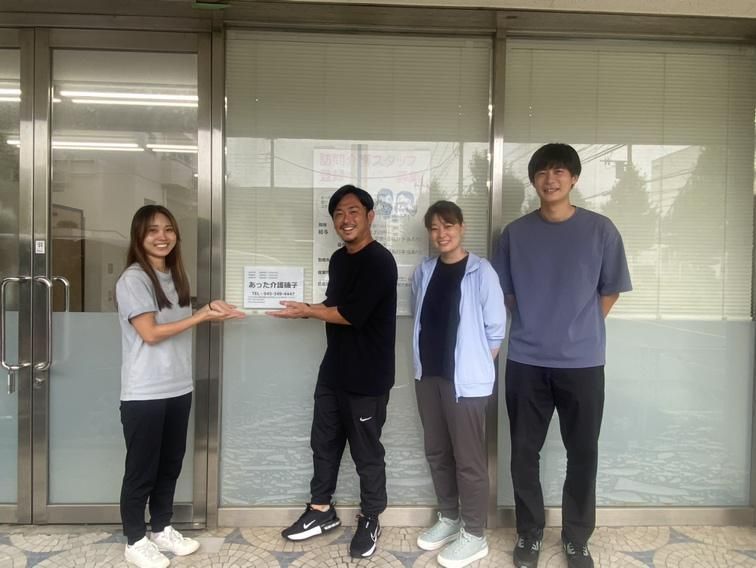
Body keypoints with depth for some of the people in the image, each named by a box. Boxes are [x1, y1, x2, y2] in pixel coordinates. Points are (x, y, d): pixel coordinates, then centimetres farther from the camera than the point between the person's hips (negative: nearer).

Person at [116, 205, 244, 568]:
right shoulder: (133, 279, -13)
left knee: (170, 463, 17)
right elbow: (150, 333, -18)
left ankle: (162, 529, 34)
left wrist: (210, 311, 0)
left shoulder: (174, 275, 11)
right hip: (144, 393, -7)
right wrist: (202, 316, -15)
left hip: (178, 388, 7)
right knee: (141, 469, 7)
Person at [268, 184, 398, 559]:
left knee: (366, 451, 7)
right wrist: (308, 309, -1)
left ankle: (370, 521, 26)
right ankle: (321, 510, 36)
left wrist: (306, 311, -9)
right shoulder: (339, 259, 10)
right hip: (334, 368, 8)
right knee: (324, 441, 18)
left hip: (368, 375, -8)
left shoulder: (379, 261, -18)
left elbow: (351, 314, -21)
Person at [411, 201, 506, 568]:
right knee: (436, 452, 16)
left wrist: (475, 363, 1)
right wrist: (427, 359, 11)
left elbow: (496, 328, -7)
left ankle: (474, 535, 19)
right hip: (428, 374, 6)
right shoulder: (424, 272, 6)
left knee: (469, 459, 4)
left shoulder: (481, 272, -10)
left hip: (466, 379, -6)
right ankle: (448, 518, 35)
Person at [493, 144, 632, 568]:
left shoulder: (600, 230, -3)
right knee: (524, 452, 9)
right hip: (526, 361, 1)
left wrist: (580, 329, 6)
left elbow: (610, 291, 5)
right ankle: (530, 532, 28)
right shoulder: (515, 233, 1)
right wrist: (534, 325, 7)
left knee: (583, 453, 9)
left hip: (583, 361, -1)